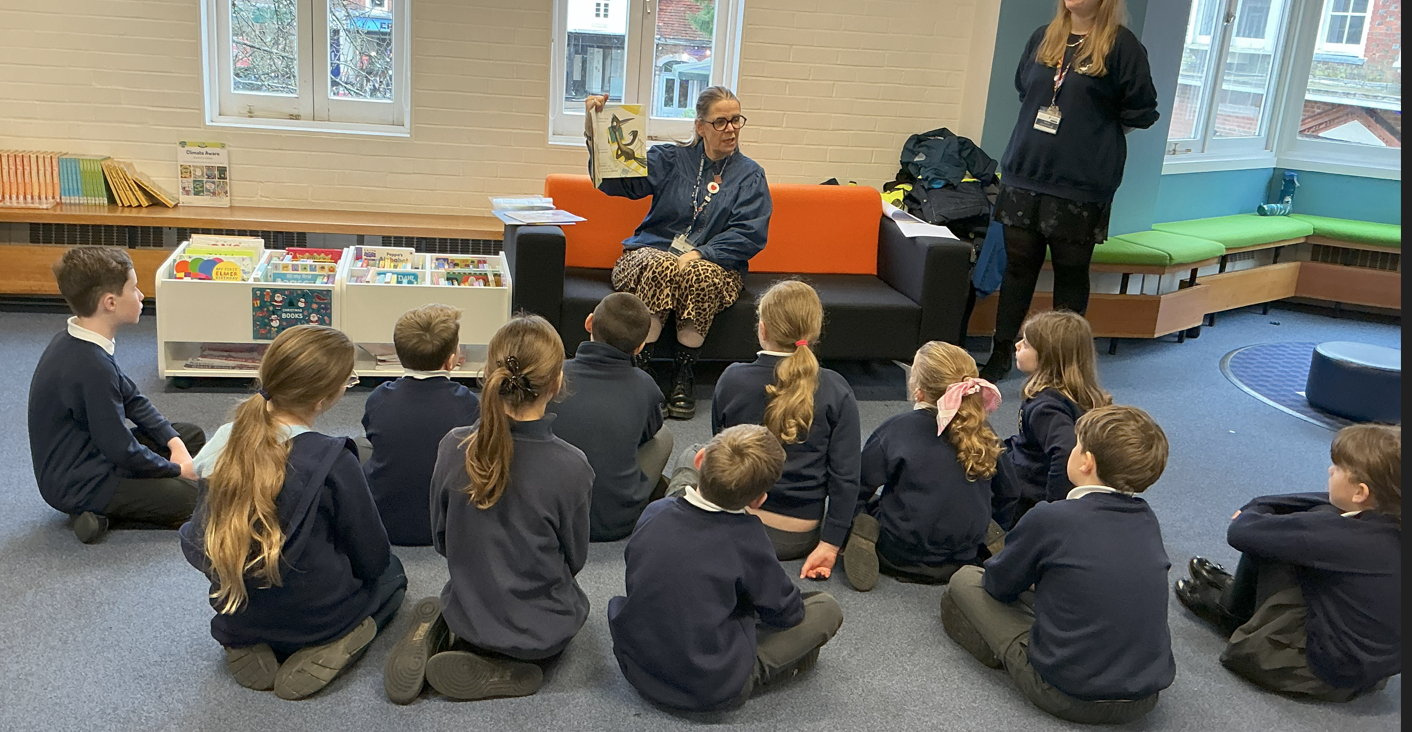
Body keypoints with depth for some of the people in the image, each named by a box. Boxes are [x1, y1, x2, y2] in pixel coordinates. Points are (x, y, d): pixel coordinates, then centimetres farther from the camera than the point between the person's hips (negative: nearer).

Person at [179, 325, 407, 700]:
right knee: (391, 572, 27)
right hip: (316, 620, -5)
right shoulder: (332, 462, -26)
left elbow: (195, 545, 3)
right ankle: (328, 648, -3)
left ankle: (249, 648, 9)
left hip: (236, 618, 5)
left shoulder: (224, 442, -10)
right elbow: (372, 559, -14)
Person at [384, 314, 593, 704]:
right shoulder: (570, 467, -24)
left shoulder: (454, 447, -15)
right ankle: (486, 670, 3)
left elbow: (441, 540, -1)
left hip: (466, 615, 4)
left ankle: (439, 635, 6)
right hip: (540, 633, -4)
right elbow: (574, 558, -7)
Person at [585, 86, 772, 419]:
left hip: (713, 264, 0)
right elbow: (616, 180, -1)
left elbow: (749, 235, -4)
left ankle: (685, 375, -26)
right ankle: (638, 365, -31)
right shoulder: (670, 160, 10)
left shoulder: (750, 175, 9)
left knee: (700, 276, -36)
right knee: (658, 267, -36)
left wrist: (698, 254, -18)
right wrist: (594, 132, -17)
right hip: (652, 251, 0)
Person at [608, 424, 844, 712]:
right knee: (827, 608, 2)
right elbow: (787, 612, -7)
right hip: (713, 692, -5)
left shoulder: (653, 513, -8)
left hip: (638, 672, 5)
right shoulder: (746, 537, -21)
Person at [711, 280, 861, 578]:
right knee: (860, 445, 22)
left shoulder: (731, 379, -12)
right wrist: (830, 544, -11)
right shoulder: (835, 390, -14)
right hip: (799, 539, -1)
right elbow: (845, 474, -16)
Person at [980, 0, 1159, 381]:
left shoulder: (1122, 45, -7)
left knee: (1071, 274, 6)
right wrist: (1043, 123, 11)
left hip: (1080, 185, -4)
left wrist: (1097, 128, 3)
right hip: (1024, 175, 5)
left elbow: (1142, 113, -3)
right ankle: (1001, 354, 20)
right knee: (1018, 266, 10)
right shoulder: (1043, 38, 10)